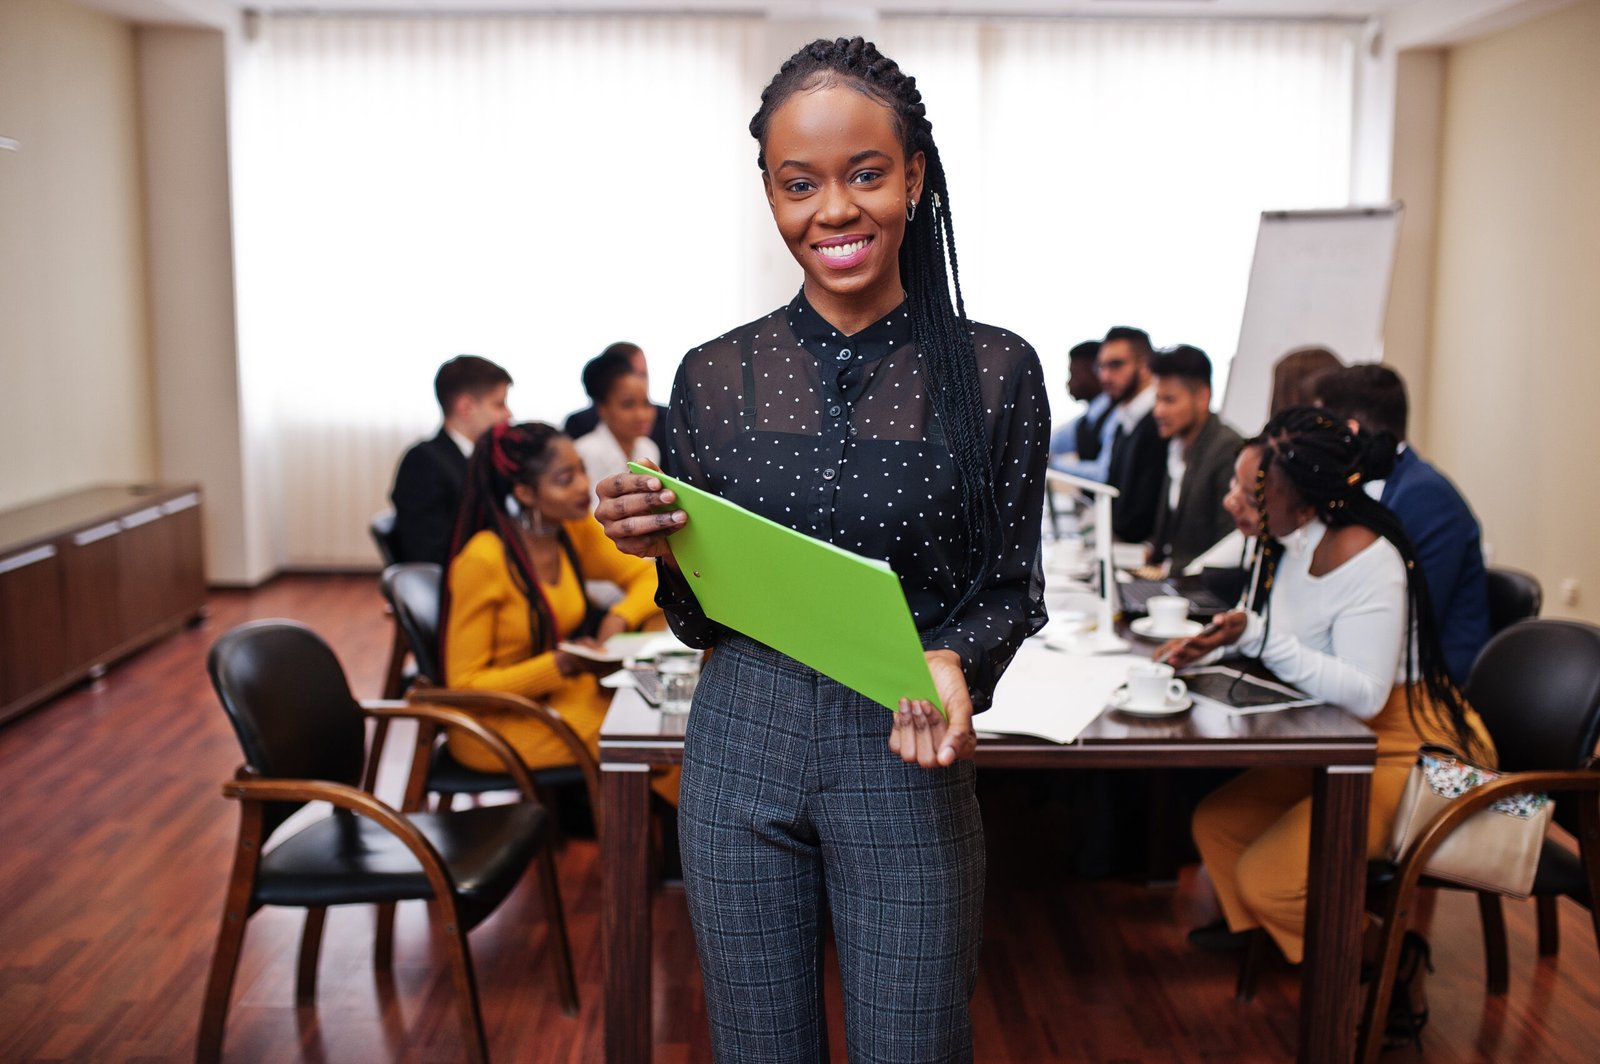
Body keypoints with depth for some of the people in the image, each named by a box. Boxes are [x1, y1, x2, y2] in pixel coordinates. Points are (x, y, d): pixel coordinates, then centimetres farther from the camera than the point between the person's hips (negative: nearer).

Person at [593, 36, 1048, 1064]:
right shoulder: (713, 375, 0)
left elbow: (1012, 591, 1)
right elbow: (701, 620, 7)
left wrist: (955, 661, -19)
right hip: (740, 751, 2)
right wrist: (660, 549, -13)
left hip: (905, 760, -1)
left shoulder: (995, 371, -6)